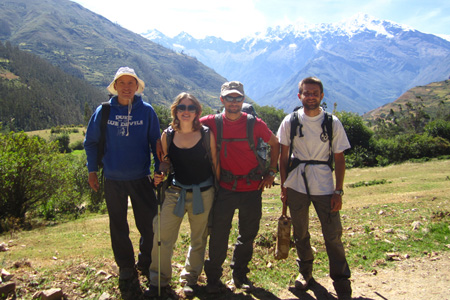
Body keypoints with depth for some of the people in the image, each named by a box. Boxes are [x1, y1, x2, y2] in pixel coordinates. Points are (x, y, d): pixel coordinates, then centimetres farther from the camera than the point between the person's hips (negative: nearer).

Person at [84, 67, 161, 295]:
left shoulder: (147, 111, -2)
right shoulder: (104, 111, -1)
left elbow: (155, 142, 5)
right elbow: (91, 142, 8)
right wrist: (92, 170, 5)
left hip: (141, 178, 0)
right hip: (113, 179, 1)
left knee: (149, 223, 4)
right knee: (118, 226, 11)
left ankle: (147, 261, 27)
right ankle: (125, 266, 28)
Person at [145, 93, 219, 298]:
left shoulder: (206, 134, -5)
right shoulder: (167, 135, -1)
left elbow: (215, 163, 0)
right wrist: (159, 177, -9)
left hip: (203, 194, -1)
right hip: (175, 193, 1)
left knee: (198, 239, 13)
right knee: (161, 236, 0)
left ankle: (190, 278, 34)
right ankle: (158, 279, 23)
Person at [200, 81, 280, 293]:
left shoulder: (255, 124, -2)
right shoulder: (212, 123, -3)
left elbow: (275, 144, 11)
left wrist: (271, 172, 7)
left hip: (252, 188, 2)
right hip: (225, 188, -1)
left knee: (248, 235, 12)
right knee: (219, 235, 0)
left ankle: (240, 275, 31)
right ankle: (213, 277, 18)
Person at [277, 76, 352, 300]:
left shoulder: (332, 123, -3)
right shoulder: (290, 121, -2)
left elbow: (339, 159, 0)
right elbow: (283, 155, 3)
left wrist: (338, 191, -4)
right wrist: (283, 186, 1)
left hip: (324, 187, -1)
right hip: (296, 186, 1)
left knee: (333, 235, 1)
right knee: (300, 234, 13)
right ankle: (305, 273, 34)